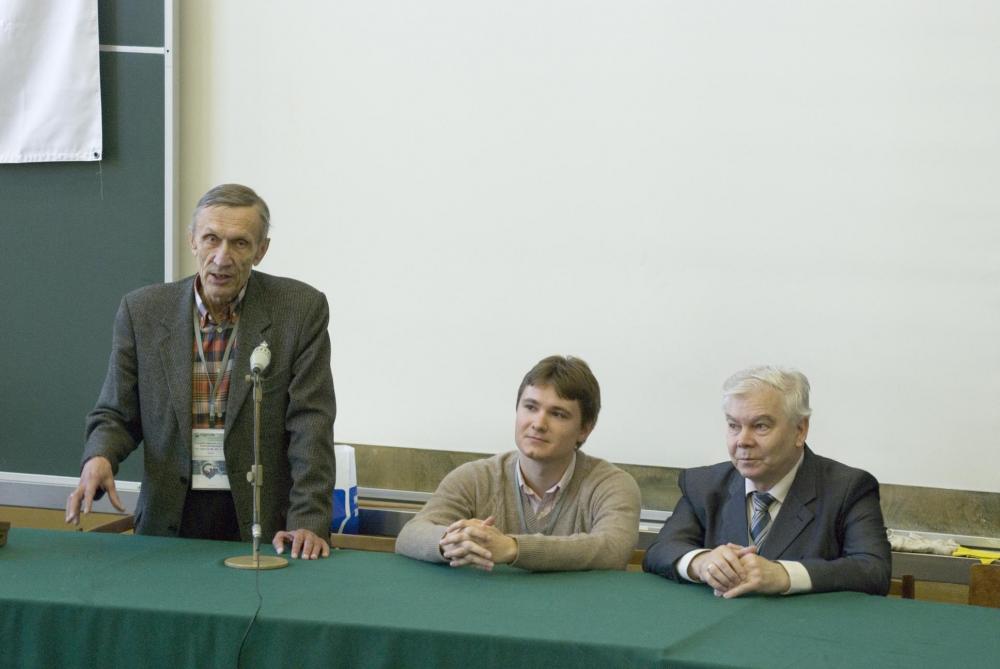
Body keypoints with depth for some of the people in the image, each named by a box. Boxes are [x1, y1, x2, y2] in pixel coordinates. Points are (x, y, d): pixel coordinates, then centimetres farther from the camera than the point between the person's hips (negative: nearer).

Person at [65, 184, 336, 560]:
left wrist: (308, 522, -16)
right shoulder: (143, 311, 4)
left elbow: (311, 425, -5)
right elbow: (116, 414, 10)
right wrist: (99, 458, -13)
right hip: (168, 524, 2)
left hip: (264, 527, -1)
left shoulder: (302, 309, -2)